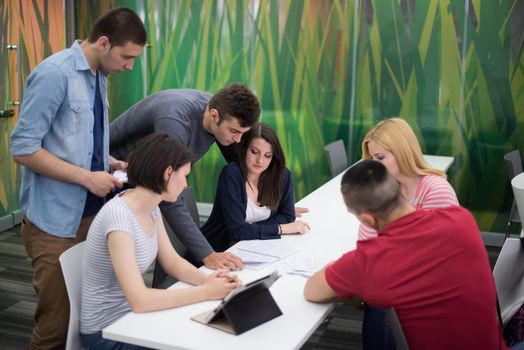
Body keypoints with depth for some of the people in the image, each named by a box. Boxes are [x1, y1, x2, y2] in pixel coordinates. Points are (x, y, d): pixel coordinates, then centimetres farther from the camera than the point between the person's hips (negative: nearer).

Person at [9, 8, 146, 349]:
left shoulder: (99, 76, 10)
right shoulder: (54, 73, -15)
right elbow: (22, 148, -18)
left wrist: (108, 162, 4)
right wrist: (87, 177, -18)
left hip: (91, 212, 8)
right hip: (56, 221, -8)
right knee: (57, 321, 1)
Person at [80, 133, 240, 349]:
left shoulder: (151, 207, 0)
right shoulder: (119, 216, -27)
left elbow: (172, 262, 7)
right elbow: (139, 300, -30)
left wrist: (206, 280, -12)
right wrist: (205, 292, -25)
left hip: (131, 316, 8)